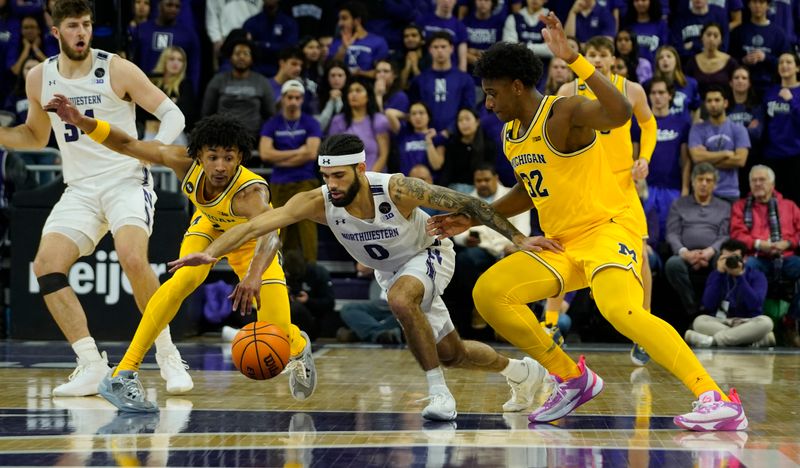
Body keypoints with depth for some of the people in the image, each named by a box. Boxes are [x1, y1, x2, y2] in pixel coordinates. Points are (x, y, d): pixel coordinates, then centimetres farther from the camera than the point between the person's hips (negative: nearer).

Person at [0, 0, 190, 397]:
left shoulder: (117, 70, -8)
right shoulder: (39, 78, 5)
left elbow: (173, 114, -5)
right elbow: (36, 136, 21)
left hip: (126, 180, -4)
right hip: (80, 189, 5)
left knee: (133, 260, -29)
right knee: (46, 265, -15)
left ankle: (168, 357, -11)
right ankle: (91, 366, -7)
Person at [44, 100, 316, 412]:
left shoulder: (251, 191, -45)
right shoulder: (186, 163, -33)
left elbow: (270, 234, -65)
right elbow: (129, 145, -23)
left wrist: (254, 275, -85)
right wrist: (82, 122, -37)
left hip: (250, 239, -2)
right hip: (209, 225, 2)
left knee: (278, 330, -10)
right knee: (185, 279, -29)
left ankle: (299, 348, 34)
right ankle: (122, 376, -27)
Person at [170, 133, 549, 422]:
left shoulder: (397, 190, -37)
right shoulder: (318, 202, -29)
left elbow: (467, 204, -29)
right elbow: (257, 224, -36)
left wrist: (519, 239, -29)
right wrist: (211, 252, -52)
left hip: (429, 254, -5)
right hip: (390, 271, 5)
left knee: (400, 299, -38)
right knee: (450, 354, 16)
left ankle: (440, 394, -25)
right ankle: (522, 372, 44)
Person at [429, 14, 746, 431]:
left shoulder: (565, 113, -15)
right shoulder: (511, 134, 12)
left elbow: (620, 113, -37)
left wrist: (573, 59, -42)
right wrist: (474, 219, 25)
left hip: (606, 229, -9)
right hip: (561, 244, 9)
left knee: (620, 309, -35)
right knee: (487, 293, -3)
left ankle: (718, 400, -34)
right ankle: (573, 380, 8)